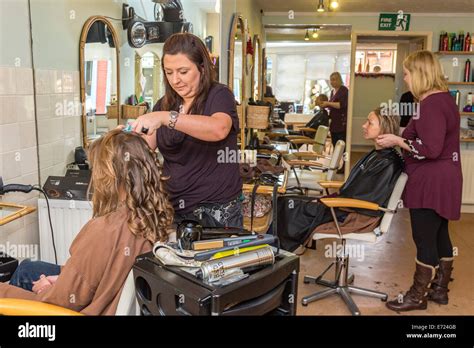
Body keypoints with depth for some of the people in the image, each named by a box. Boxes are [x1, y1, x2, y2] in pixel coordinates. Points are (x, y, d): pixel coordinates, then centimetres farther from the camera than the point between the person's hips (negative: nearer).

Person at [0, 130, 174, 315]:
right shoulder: (155, 215, -13)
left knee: (26, 271, 19)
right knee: (26, 267, 23)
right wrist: (64, 278, 2)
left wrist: (47, 290, -4)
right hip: (120, 300, 6)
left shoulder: (105, 229, -36)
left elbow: (66, 301, -23)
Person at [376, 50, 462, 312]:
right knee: (440, 236, 17)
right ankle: (439, 289, 31)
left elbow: (430, 149, -25)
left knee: (425, 240, 1)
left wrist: (397, 141, -15)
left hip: (431, 183, -10)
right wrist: (401, 139, 14)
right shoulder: (443, 98, 13)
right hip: (442, 181, 10)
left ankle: (418, 297, 14)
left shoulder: (431, 103, -19)